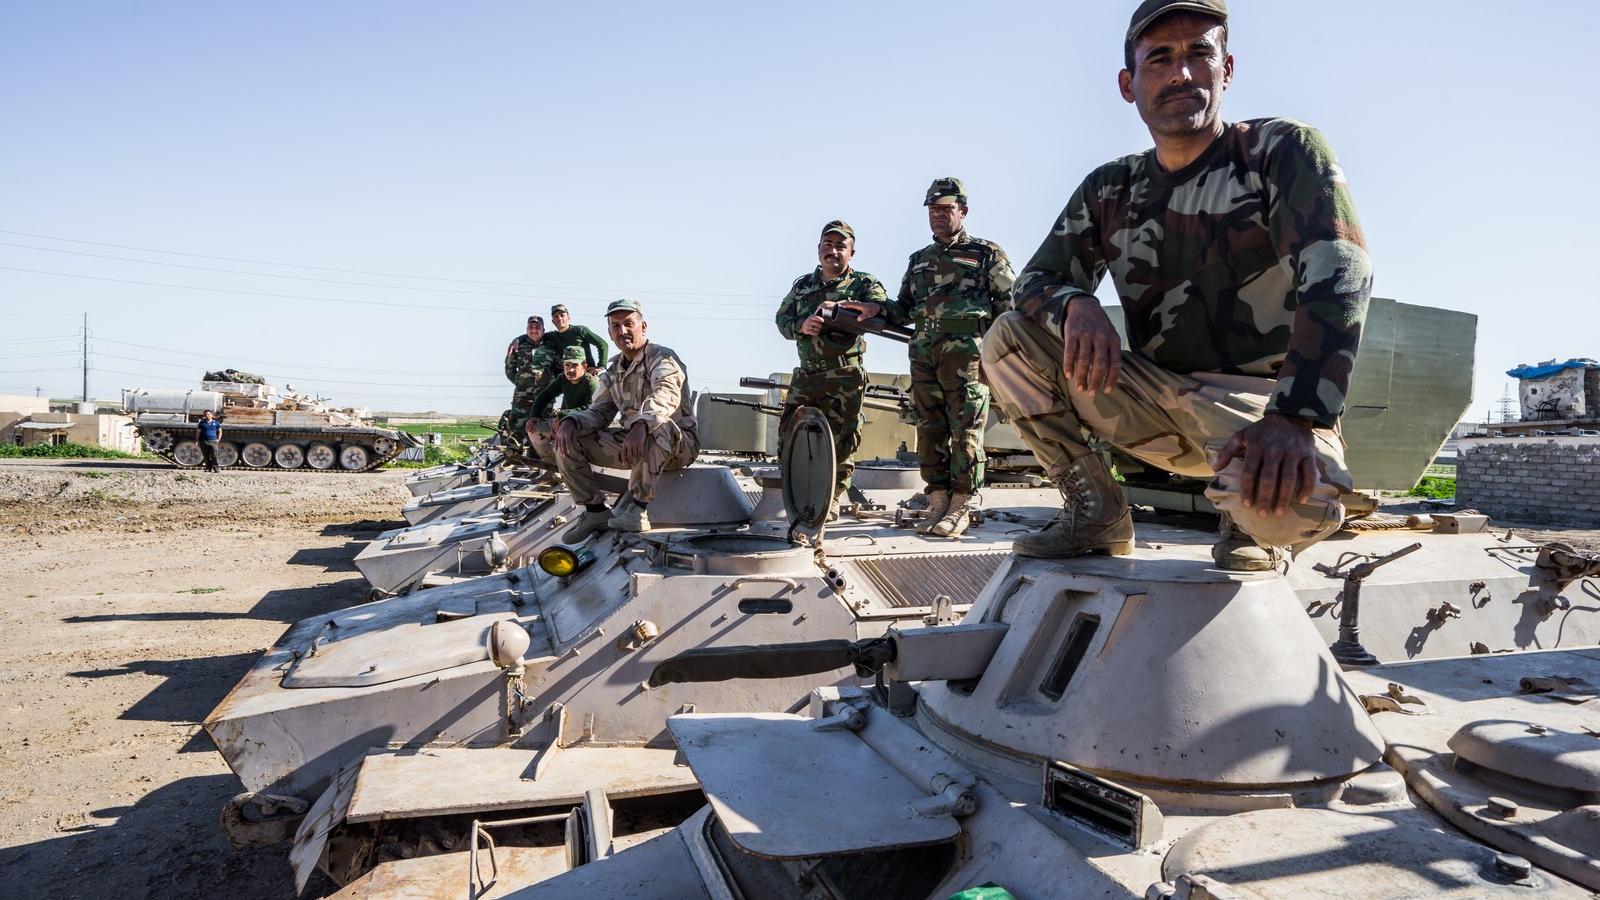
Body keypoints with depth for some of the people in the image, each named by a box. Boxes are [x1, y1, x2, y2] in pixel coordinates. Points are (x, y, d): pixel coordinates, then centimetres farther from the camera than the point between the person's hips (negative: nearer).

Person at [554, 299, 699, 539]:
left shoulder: (662, 358, -11)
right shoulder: (613, 370, 13)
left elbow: (666, 396, -32)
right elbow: (598, 411, 11)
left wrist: (642, 425, -53)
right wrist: (570, 422, -13)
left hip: (678, 444, -7)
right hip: (630, 444, 7)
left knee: (657, 427, -42)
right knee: (567, 442, -5)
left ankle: (637, 509, -32)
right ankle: (596, 511, 1)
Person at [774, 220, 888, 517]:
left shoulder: (864, 284, 2)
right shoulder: (802, 285, 16)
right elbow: (782, 318, 11)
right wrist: (801, 326, -12)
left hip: (844, 379, -4)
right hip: (806, 375, 4)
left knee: (839, 440, -3)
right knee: (789, 434, 2)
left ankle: (832, 499, 10)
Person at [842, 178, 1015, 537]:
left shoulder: (986, 253, 7)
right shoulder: (919, 260, 22)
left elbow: (1010, 305, 3)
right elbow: (904, 308, 24)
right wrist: (876, 309, 5)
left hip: (965, 350, -5)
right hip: (923, 353, 5)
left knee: (965, 429, -6)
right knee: (930, 428, 3)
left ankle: (960, 505, -3)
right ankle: (937, 501, 9)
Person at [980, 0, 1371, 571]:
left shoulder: (1283, 151, -6)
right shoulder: (1109, 190, 8)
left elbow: (1340, 274, -19)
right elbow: (1037, 279, 4)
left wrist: (1295, 417, -35)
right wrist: (1077, 306, -23)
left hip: (1260, 397, -3)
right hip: (1154, 401, 4)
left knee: (1296, 503, -37)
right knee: (1010, 339, -10)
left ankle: (1248, 521, 4)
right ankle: (1096, 513, 0)